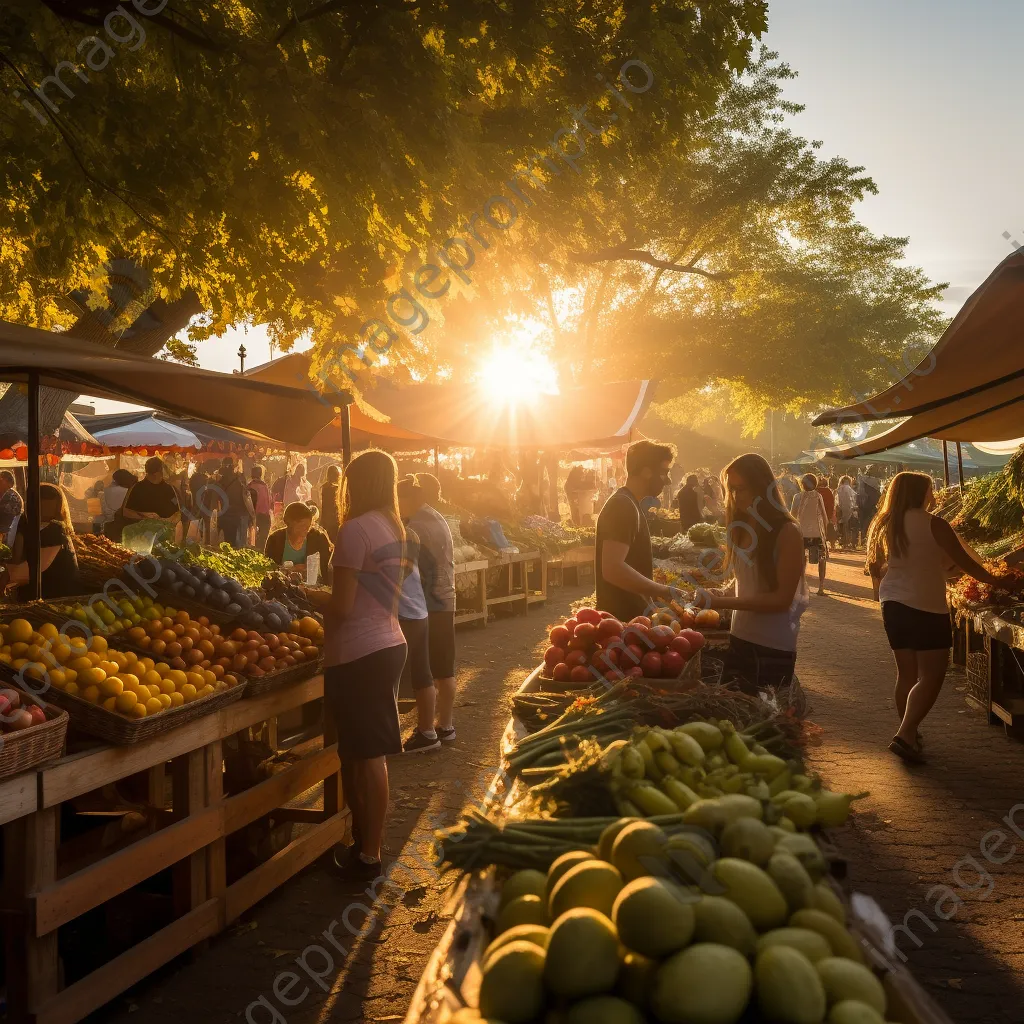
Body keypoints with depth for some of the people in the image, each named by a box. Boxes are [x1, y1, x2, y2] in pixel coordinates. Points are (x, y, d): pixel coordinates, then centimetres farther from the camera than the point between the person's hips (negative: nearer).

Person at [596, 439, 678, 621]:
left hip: (632, 613, 10)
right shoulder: (623, 506, -18)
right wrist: (666, 592, -23)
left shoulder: (630, 505, 14)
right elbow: (613, 569, -28)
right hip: (624, 617, -10)